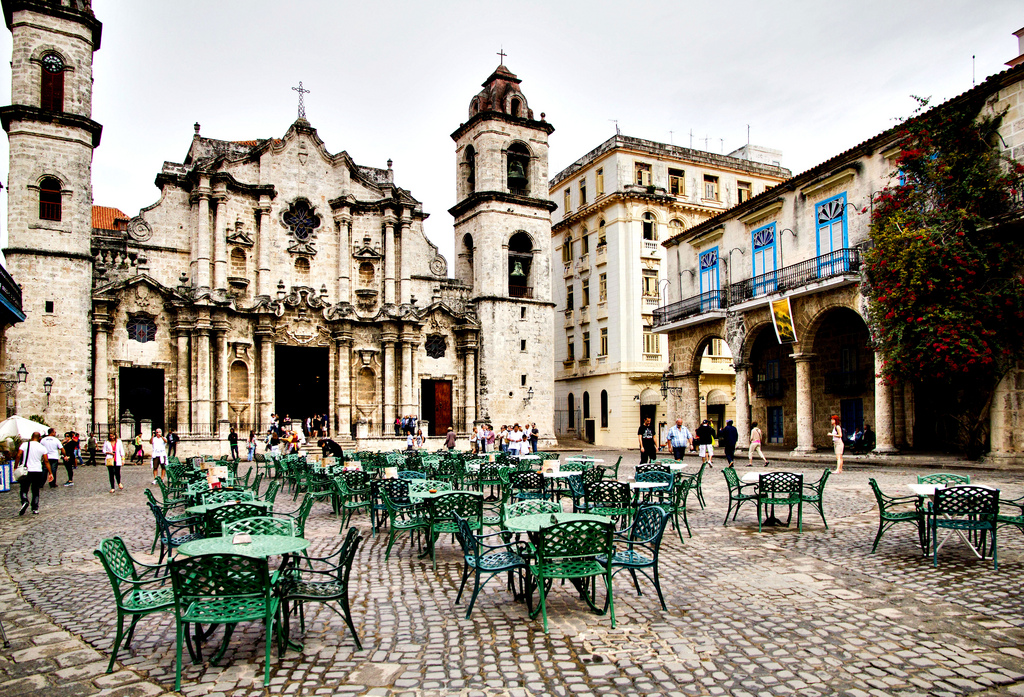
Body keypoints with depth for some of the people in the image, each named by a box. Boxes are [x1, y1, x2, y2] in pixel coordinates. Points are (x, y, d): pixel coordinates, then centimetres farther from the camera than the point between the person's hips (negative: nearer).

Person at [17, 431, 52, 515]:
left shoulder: (25, 445, -1)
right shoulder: (42, 447, 2)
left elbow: (18, 456, -11)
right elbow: (46, 461, 2)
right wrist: (50, 473, 5)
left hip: (26, 471, -1)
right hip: (38, 471, 1)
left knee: (24, 489, 8)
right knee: (36, 491, 13)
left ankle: (25, 501, -20)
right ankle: (35, 508, 10)